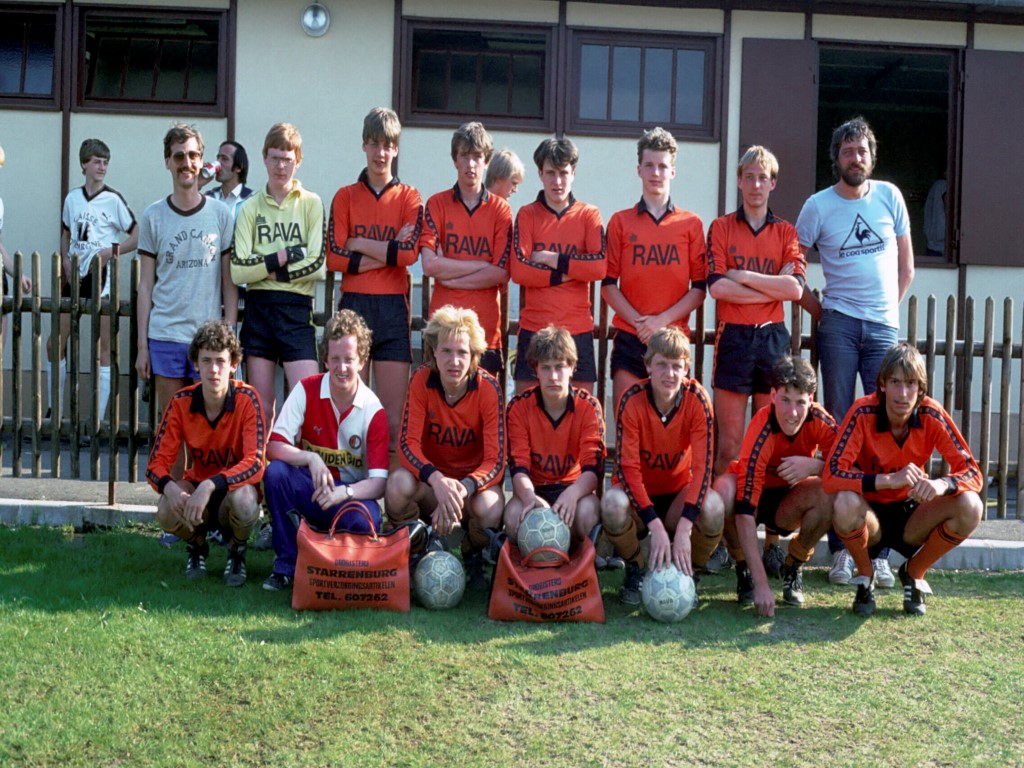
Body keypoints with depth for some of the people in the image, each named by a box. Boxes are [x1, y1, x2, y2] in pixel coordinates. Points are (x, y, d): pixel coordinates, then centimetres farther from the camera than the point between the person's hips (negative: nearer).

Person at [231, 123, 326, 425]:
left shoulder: (311, 203, 6)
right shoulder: (250, 208, 9)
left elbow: (317, 265, -5)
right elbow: (238, 270, -2)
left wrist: (268, 269, -5)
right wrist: (286, 255, -7)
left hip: (296, 309, -2)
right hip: (258, 308, 2)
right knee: (262, 407, 5)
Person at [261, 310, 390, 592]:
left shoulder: (374, 411, -12)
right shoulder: (306, 390, -8)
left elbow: (379, 482, -16)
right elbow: (274, 447, -15)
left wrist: (344, 492, -36)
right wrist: (310, 458, -34)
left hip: (352, 494, -2)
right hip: (308, 490, 2)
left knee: (367, 521, -35)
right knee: (276, 472, -29)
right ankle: (286, 566, -12)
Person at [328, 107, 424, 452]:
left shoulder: (409, 197, 9)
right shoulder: (345, 196, 11)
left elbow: (410, 253, -8)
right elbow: (334, 259, -2)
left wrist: (360, 244, -5)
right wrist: (388, 252, -8)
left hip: (393, 307, -1)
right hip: (353, 305, 1)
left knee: (393, 415, -3)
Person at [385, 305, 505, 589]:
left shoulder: (488, 388, -18)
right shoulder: (422, 380, -13)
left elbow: (496, 461, -20)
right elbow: (409, 443, -18)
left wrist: (463, 489, -40)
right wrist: (436, 479, -38)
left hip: (474, 479, -1)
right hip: (431, 478, 1)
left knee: (490, 509, -35)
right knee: (399, 483, -32)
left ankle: (473, 556, 3)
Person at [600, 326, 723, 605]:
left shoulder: (697, 399, -17)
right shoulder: (632, 400, -20)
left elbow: (703, 465, -21)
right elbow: (627, 466, -22)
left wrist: (683, 528, -33)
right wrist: (655, 526, -33)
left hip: (678, 491, 1)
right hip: (638, 490, -1)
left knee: (713, 507, -31)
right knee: (613, 504, -34)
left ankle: (687, 572, -2)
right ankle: (635, 571, -3)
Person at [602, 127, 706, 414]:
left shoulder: (691, 224, 8)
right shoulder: (620, 222, 8)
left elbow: (699, 288, 3)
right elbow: (608, 284, 4)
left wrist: (663, 320, -10)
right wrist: (638, 321, -10)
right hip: (630, 337, 0)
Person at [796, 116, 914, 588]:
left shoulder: (889, 196, 9)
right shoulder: (818, 205, 3)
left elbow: (905, 264, 16)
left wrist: (890, 306, 9)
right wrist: (818, 310, 2)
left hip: (885, 327, 2)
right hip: (839, 324, -2)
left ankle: (880, 549, 5)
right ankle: (841, 546, 4)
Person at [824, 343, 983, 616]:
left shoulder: (931, 415, -15)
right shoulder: (864, 412, -21)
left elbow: (972, 473, -16)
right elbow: (832, 475, -29)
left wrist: (941, 485, -38)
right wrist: (889, 480, -42)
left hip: (910, 516, 3)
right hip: (870, 515, -2)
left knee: (970, 506, -24)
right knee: (845, 503, -36)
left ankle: (914, 573, 4)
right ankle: (865, 577, -3)